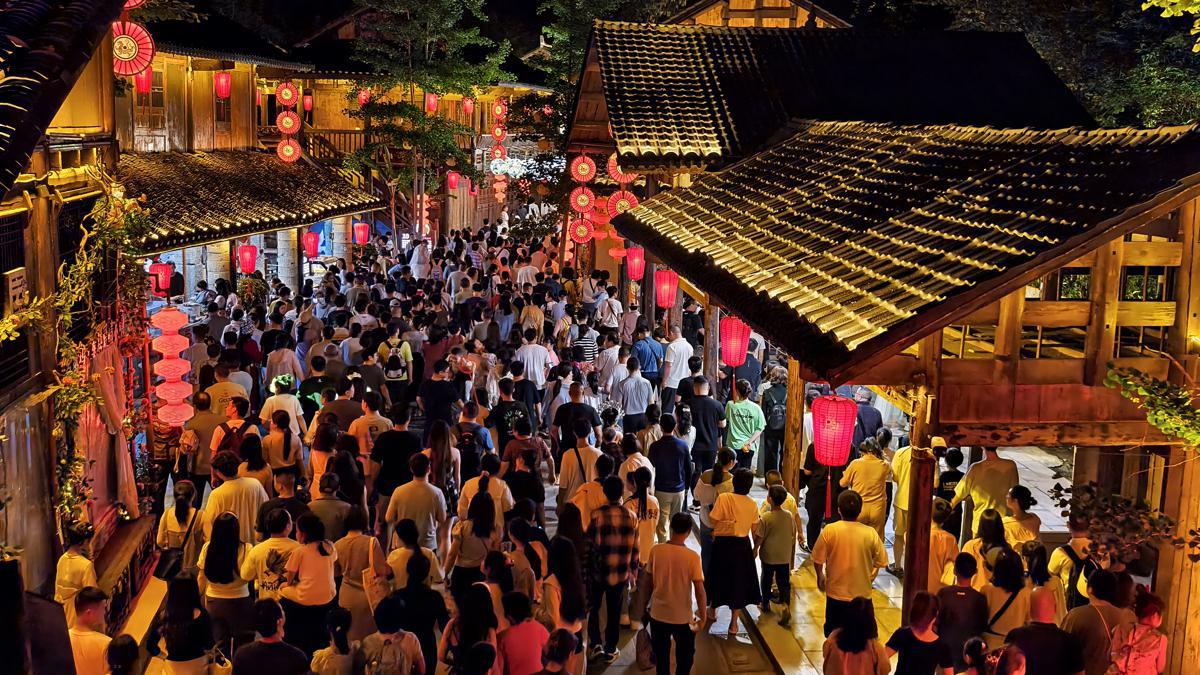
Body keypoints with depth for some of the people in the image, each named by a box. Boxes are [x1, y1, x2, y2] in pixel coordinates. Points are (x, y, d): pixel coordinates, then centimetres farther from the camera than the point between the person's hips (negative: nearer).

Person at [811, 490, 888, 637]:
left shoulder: (829, 530, -13)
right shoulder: (870, 533, -11)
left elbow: (817, 559, -4)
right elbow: (881, 562, -1)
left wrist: (820, 576, 16)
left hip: (836, 594, 0)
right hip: (862, 595, 0)